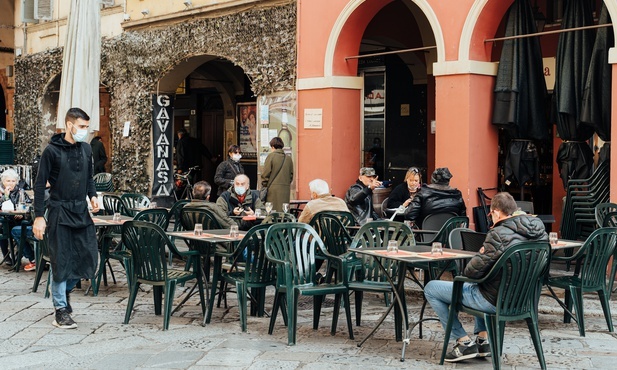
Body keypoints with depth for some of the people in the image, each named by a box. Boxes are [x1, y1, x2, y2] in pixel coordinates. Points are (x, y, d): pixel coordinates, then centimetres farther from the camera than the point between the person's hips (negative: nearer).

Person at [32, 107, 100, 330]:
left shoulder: (86, 149, 9)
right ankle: (61, 311, 8)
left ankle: (66, 289, 30)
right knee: (61, 261, -1)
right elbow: (40, 185, -7)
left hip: (81, 211, 5)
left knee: (89, 258, 3)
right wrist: (39, 216, -11)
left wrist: (93, 196, 2)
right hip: (59, 212, -5)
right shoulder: (52, 150, -8)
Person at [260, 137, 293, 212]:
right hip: (285, 190, 4)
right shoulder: (288, 158, 9)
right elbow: (291, 175, 14)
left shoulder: (271, 156, -4)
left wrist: (264, 185, 5)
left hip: (273, 189, -4)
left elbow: (265, 173, -5)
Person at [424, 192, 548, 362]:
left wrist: (481, 254, 1)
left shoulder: (499, 234, -24)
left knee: (430, 289, 6)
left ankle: (465, 343, 7)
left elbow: (472, 272, -20)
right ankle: (483, 340, 28)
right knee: (478, 286, 40)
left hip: (494, 301, -8)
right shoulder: (539, 229, -2)